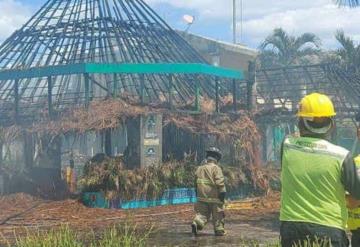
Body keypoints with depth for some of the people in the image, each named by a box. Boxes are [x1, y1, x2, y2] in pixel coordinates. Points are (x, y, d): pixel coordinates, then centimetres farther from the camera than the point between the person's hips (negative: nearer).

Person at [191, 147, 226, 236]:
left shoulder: (200, 168, 12)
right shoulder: (216, 168, -9)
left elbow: (196, 182, 18)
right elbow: (220, 182, -17)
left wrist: (197, 194, 26)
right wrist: (223, 192, -12)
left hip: (202, 196, 5)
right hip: (214, 196, -5)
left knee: (202, 213, 8)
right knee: (218, 214, 8)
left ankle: (196, 223, -15)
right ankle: (219, 230, 14)